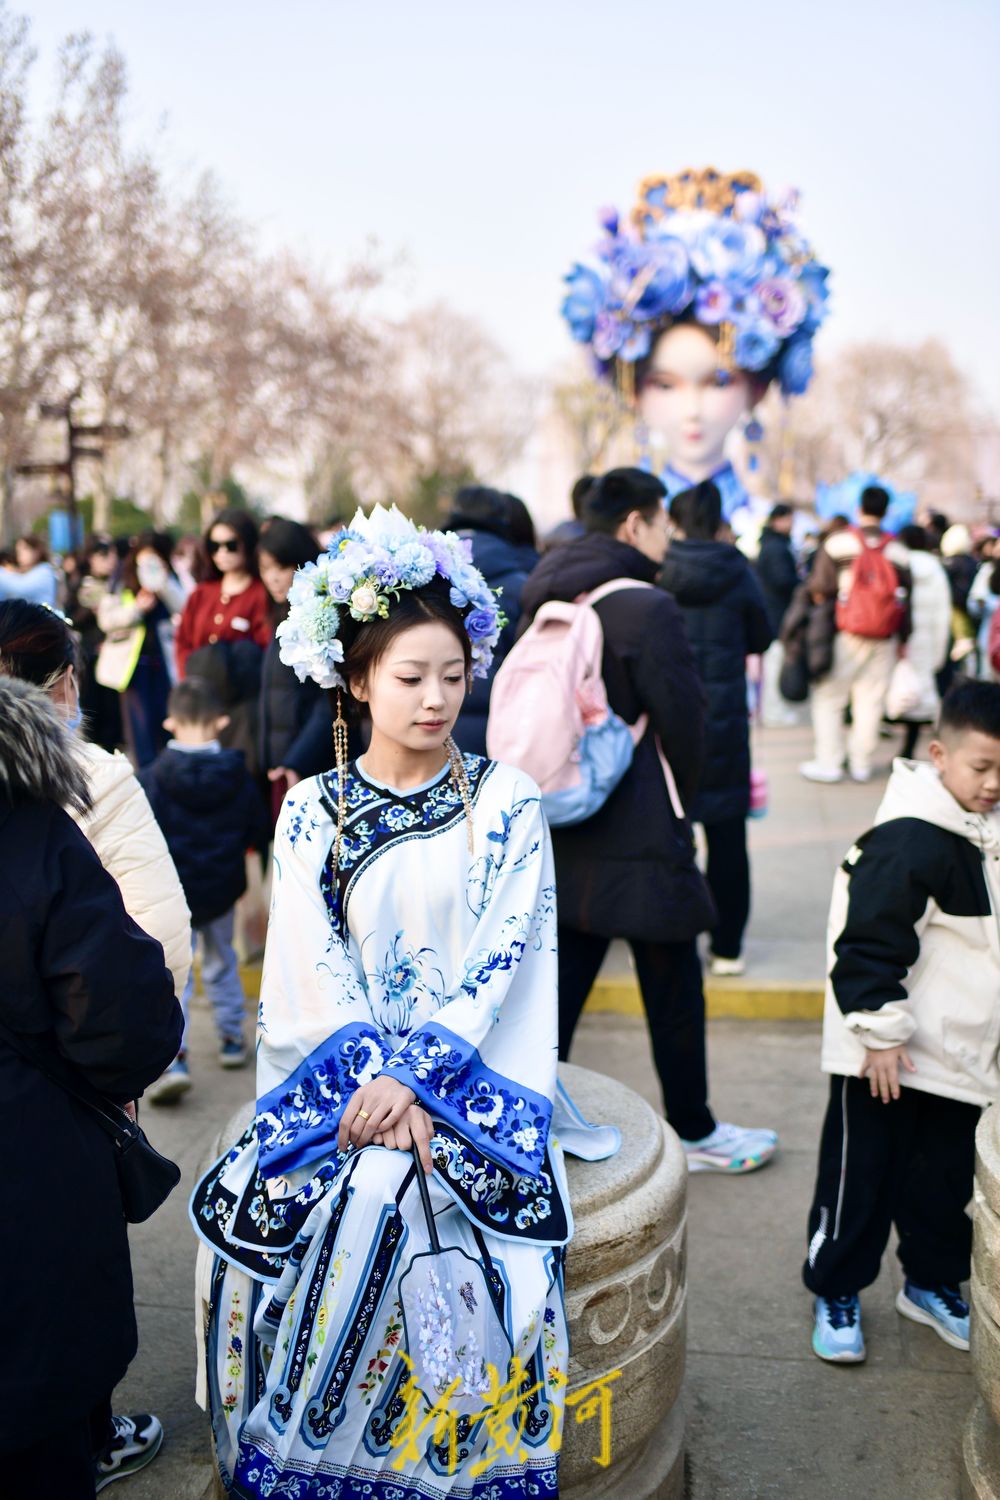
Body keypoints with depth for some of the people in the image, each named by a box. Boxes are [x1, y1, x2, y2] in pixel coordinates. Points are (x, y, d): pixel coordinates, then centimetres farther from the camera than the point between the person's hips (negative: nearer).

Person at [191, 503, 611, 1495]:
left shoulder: (508, 803, 2)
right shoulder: (312, 811, 5)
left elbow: (499, 956, -6)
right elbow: (314, 966, -1)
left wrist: (416, 1076, -16)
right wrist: (378, 1080, -15)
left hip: (472, 1068, -1)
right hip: (341, 1069, 1)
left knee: (381, 1201, -25)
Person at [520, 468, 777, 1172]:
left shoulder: (546, 602, 6)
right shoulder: (647, 607, -16)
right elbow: (684, 720, -12)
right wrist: (683, 801, 6)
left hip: (561, 825, 7)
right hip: (639, 836, -7)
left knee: (560, 985, 13)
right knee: (673, 987, 9)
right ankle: (695, 1133, 25)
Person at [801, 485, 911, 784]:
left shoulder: (838, 541, -6)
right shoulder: (898, 550, 2)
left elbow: (819, 588, -9)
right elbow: (905, 596, 3)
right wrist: (902, 639, 12)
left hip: (846, 635, -3)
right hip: (885, 640, 3)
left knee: (828, 697, 6)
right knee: (871, 701, 9)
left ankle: (828, 762, 3)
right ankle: (861, 764, 14)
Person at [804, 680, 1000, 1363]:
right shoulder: (907, 841, -21)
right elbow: (868, 944, -21)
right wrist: (879, 1032, -19)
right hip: (889, 1052, -8)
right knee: (860, 1175, 5)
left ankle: (933, 1283, 37)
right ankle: (835, 1291, 21)